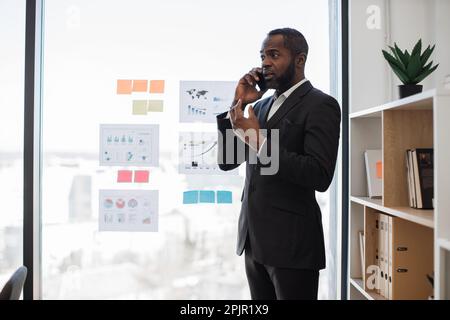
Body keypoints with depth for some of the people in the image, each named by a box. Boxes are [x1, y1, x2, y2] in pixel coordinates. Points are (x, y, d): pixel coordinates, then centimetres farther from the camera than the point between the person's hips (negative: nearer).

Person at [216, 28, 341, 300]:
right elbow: (226, 161, 10)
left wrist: (259, 140, -20)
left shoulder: (321, 105, -9)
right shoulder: (262, 105, 13)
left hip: (291, 241, -7)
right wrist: (238, 104, 1)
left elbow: (320, 177, -20)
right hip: (254, 237, 7)